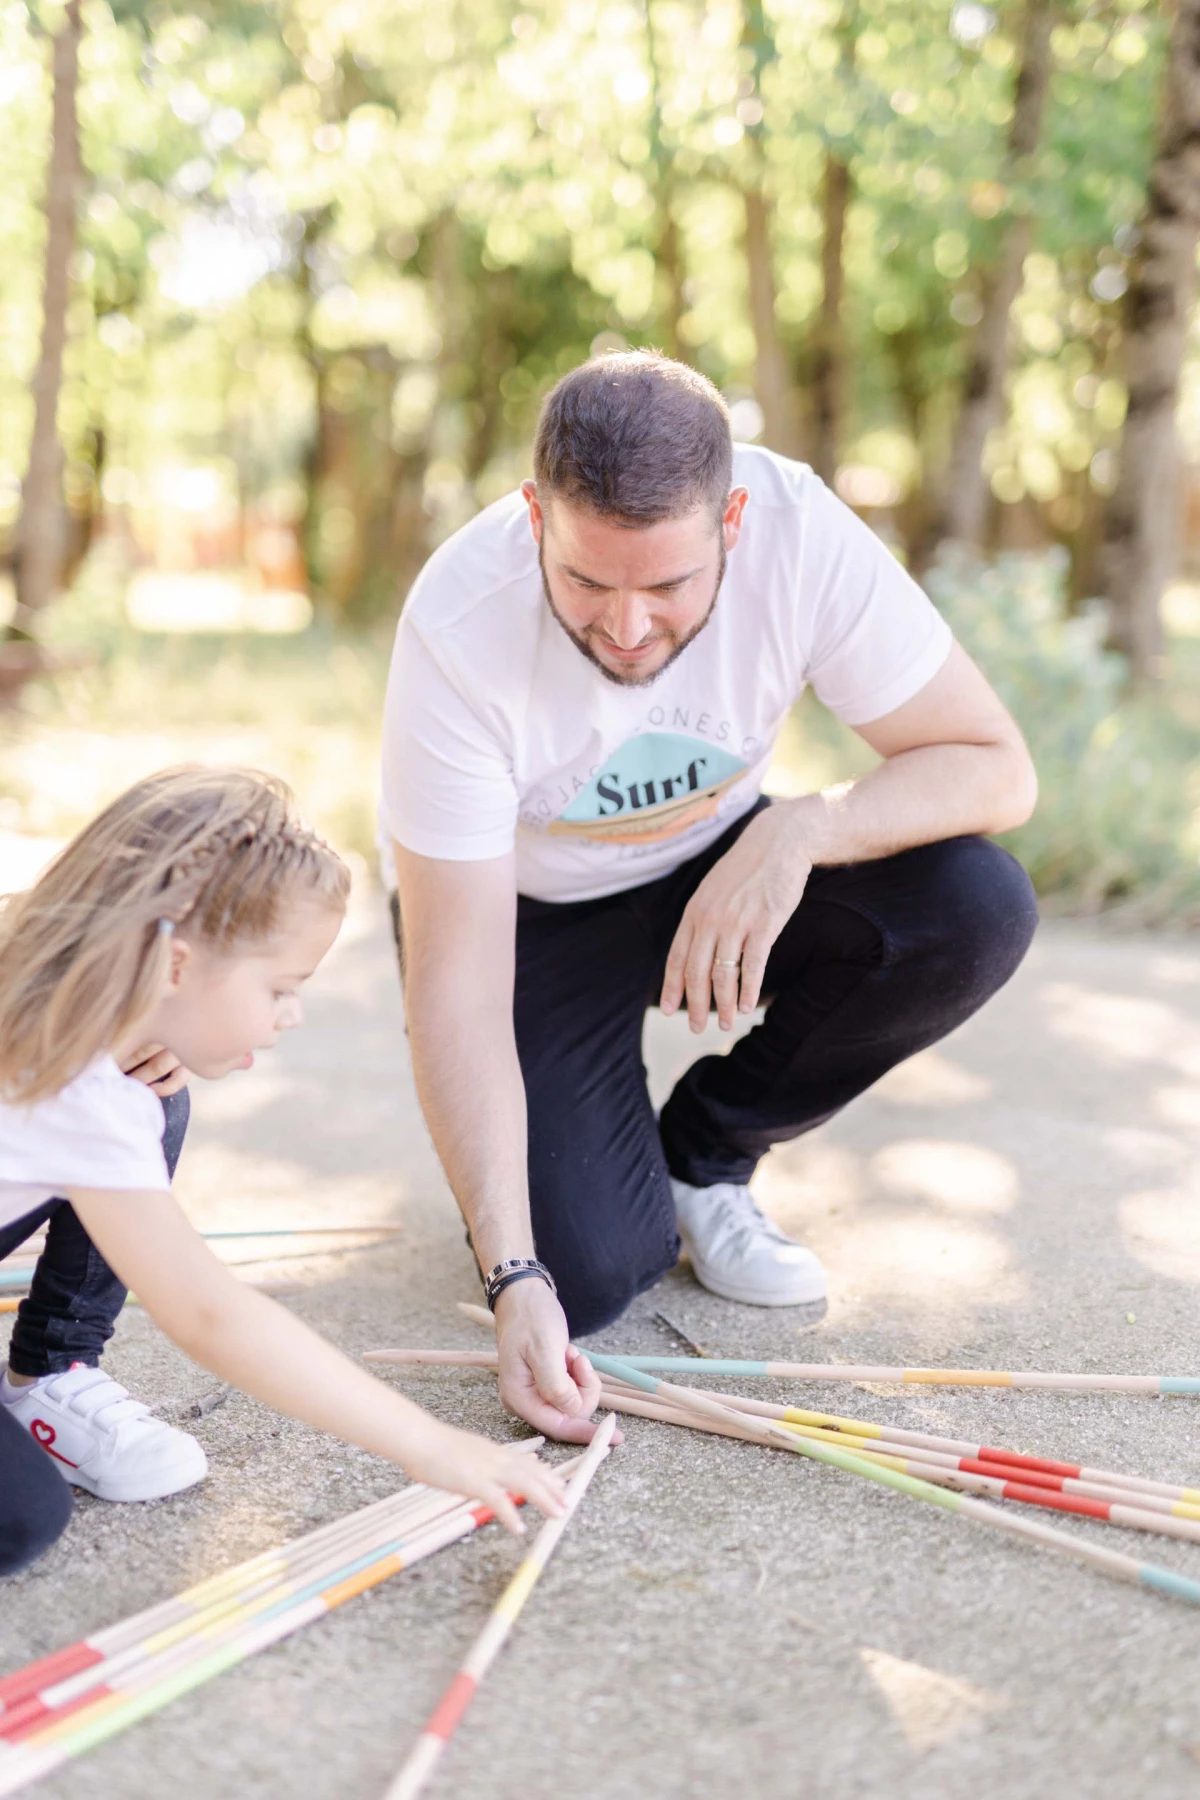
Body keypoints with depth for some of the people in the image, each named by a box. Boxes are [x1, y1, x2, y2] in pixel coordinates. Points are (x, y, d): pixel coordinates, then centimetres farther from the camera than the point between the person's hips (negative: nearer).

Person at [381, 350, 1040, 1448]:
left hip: (718, 871, 3)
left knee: (979, 911, -24)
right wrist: (514, 1278, -36)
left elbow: (996, 767, -19)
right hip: (527, 907, -3)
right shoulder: (458, 631, -31)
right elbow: (457, 990, -30)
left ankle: (705, 1152, -2)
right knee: (592, 1276, -20)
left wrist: (802, 830, -37)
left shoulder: (801, 533, -26)